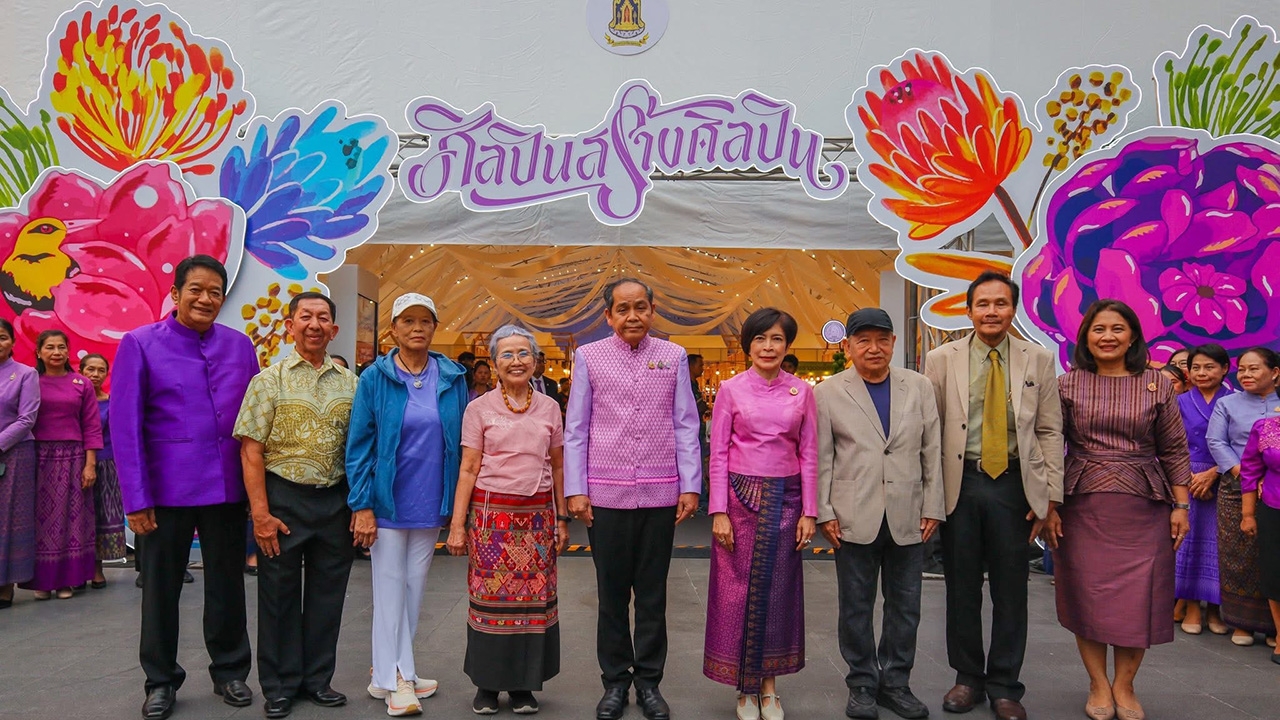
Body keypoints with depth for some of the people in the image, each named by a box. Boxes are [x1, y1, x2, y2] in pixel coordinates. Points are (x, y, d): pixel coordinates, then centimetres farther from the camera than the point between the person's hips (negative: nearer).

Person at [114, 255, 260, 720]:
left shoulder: (240, 345, 4)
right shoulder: (140, 345, -3)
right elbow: (126, 426, -5)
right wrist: (136, 498, -9)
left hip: (228, 486, 2)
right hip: (168, 488, -2)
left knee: (227, 584, 13)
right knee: (162, 586, 12)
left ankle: (230, 672, 29)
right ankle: (161, 681, 29)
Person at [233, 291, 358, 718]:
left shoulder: (350, 384, 6)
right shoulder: (269, 381, -2)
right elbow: (251, 451, -6)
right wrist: (260, 513, -12)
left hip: (335, 500, 3)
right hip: (284, 498, -2)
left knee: (327, 594, 11)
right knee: (279, 593, 8)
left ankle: (317, 679, 27)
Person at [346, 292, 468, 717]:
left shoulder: (452, 378, 1)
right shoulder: (375, 378, -6)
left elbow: (459, 443, 5)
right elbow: (358, 444, -6)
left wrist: (457, 504, 2)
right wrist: (362, 506, -11)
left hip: (430, 504, 3)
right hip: (388, 502, -3)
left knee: (414, 589, 12)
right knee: (390, 590, 5)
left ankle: (397, 672, 27)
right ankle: (393, 679, 17)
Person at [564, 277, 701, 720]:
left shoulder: (673, 357, 5)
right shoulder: (589, 357, 3)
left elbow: (686, 426, 6)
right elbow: (576, 429, 3)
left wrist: (690, 486, 0)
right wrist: (575, 491, -2)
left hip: (660, 495, 1)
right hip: (606, 496, 0)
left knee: (653, 595, 10)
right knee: (612, 595, 10)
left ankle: (648, 681, 25)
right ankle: (615, 680, 25)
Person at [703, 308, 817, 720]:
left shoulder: (801, 392, 4)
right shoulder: (731, 389, -1)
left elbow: (808, 455, 6)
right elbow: (718, 453, -2)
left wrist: (809, 511, 2)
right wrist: (719, 511, -7)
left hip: (785, 500, 2)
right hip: (741, 496, -1)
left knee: (778, 590, 8)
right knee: (737, 589, 4)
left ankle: (769, 686, 23)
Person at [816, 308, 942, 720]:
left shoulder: (920, 387, 6)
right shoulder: (829, 393, 0)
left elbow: (933, 451, 6)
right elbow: (821, 459, 0)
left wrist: (932, 508, 2)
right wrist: (824, 513, -4)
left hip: (908, 518, 2)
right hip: (854, 518, -2)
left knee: (905, 605, 11)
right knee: (857, 606, 8)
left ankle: (895, 683, 27)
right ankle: (862, 685, 24)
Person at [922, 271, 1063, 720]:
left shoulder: (1038, 360, 4)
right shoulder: (941, 360, 2)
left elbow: (1050, 432, 4)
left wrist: (1050, 496, -1)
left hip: (1014, 484, 0)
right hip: (961, 484, 0)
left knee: (1011, 589, 7)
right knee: (961, 586, 9)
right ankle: (968, 677, 26)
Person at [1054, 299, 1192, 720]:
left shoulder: (1156, 384, 4)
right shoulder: (1068, 385, 1)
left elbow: (1175, 450, 6)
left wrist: (1181, 505, 1)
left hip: (1143, 507, 1)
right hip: (1083, 506, 0)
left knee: (1139, 599, 3)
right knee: (1088, 595, 5)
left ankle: (1124, 685, 21)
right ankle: (1098, 685, 21)